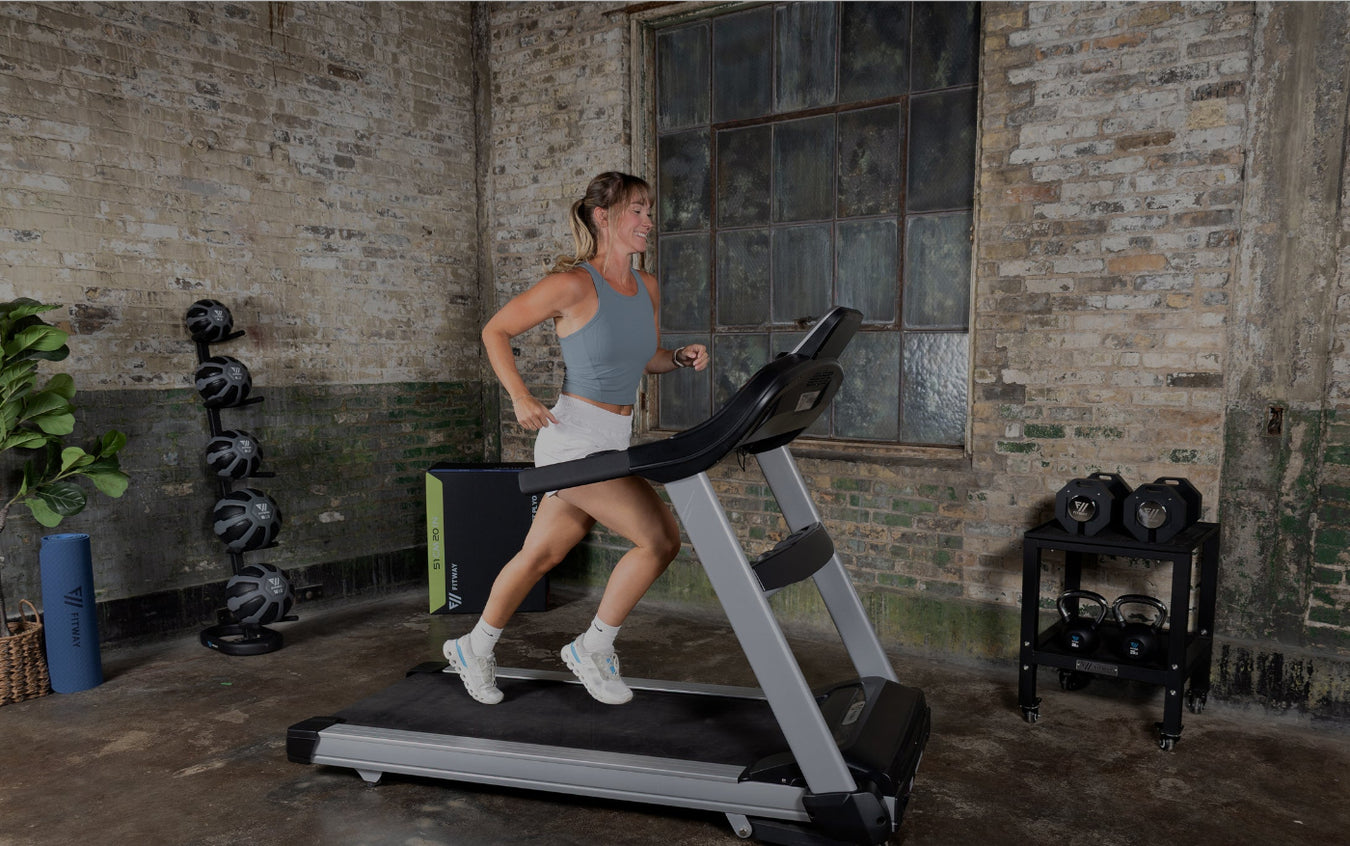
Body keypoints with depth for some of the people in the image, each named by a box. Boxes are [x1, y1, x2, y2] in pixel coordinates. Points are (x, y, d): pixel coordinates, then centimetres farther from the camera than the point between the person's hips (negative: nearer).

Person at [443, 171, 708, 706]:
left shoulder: (646, 288, 9)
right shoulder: (573, 284, -12)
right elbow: (495, 331, -4)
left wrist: (681, 358, 1)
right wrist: (521, 397, -15)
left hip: (613, 440, 8)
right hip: (574, 436, -8)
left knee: (541, 555, 18)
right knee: (661, 537, -13)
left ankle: (474, 650, 38)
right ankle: (593, 649, 6)